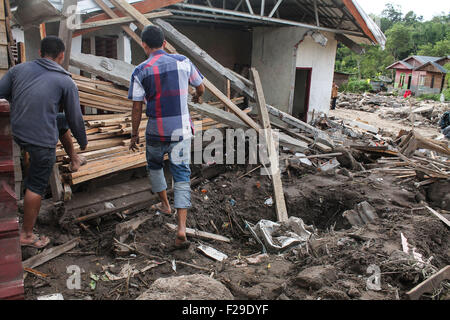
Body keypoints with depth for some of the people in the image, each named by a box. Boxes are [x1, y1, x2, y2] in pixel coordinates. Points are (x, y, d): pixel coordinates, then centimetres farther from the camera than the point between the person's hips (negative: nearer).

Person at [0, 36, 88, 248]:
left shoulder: (19, 69, 4)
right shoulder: (66, 82, -6)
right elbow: (75, 118, -1)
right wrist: (83, 141, 16)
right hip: (42, 140, -6)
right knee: (36, 187, 8)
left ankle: (74, 160, 45)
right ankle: (27, 234, 21)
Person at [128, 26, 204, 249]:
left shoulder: (140, 72, -6)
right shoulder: (183, 62, 0)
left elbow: (137, 109, -5)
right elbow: (200, 87, 14)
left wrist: (134, 134, 7)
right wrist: (197, 96, 38)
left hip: (156, 132, -1)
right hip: (182, 130, 2)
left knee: (154, 166, 27)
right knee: (182, 176, 5)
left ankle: (165, 204, 43)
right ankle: (181, 229, -2)